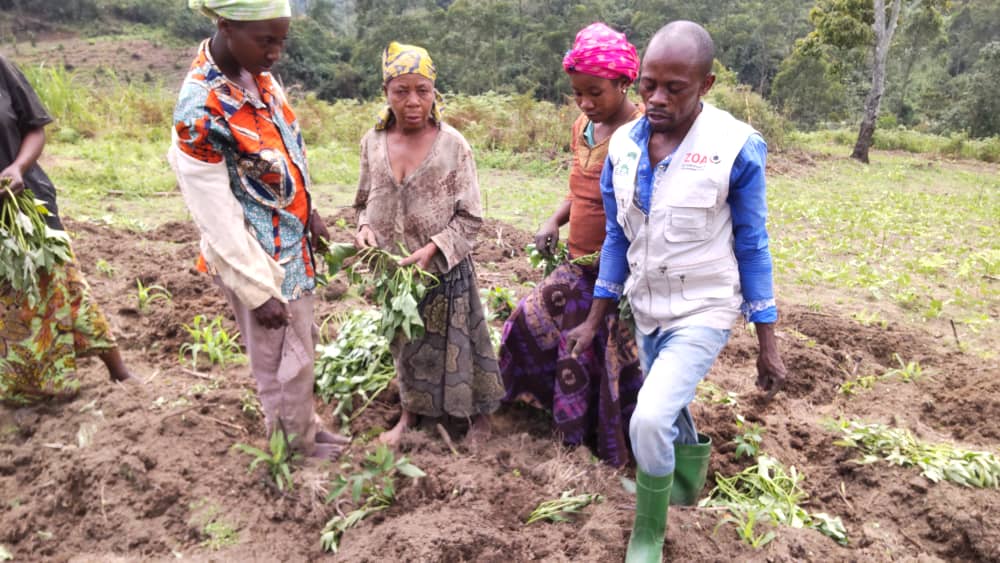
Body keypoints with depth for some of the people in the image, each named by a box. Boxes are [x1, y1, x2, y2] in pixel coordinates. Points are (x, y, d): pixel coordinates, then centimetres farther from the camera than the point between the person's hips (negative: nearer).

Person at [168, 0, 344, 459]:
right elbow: (217, 219, -24)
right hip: (258, 258, -8)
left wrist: (308, 213, 17)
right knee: (283, 359, 11)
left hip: (290, 243, 8)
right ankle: (297, 445, 34)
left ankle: (304, 425, 44)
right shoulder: (200, 111, -27)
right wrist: (259, 292, -19)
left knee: (302, 342, 23)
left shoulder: (257, 75, -2)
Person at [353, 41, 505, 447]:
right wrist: (365, 228, -11)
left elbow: (470, 217, -11)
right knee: (405, 343, 20)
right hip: (393, 270, 4)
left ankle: (478, 411, 34)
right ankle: (410, 411, 41)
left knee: (455, 343, 11)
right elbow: (365, 201, 10)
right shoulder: (373, 142, -3)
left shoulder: (453, 145, -14)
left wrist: (433, 248, -23)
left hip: (444, 270, -3)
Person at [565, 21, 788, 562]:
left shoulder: (737, 148, -18)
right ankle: (691, 460, 57)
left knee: (649, 420, -20)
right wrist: (593, 321, 5)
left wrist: (768, 344, -6)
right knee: (667, 412, 22)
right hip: (646, 309, 5)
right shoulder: (623, 146, -6)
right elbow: (617, 240, 3)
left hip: (704, 311, -5)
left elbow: (752, 249, -10)